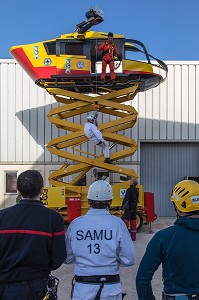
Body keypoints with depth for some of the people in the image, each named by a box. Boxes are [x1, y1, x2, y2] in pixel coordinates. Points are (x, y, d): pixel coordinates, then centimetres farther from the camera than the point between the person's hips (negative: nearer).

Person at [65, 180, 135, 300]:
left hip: (82, 289, 1)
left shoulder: (75, 224, -6)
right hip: (110, 290, 0)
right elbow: (129, 259, -9)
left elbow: (67, 258, 2)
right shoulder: (117, 223, -11)